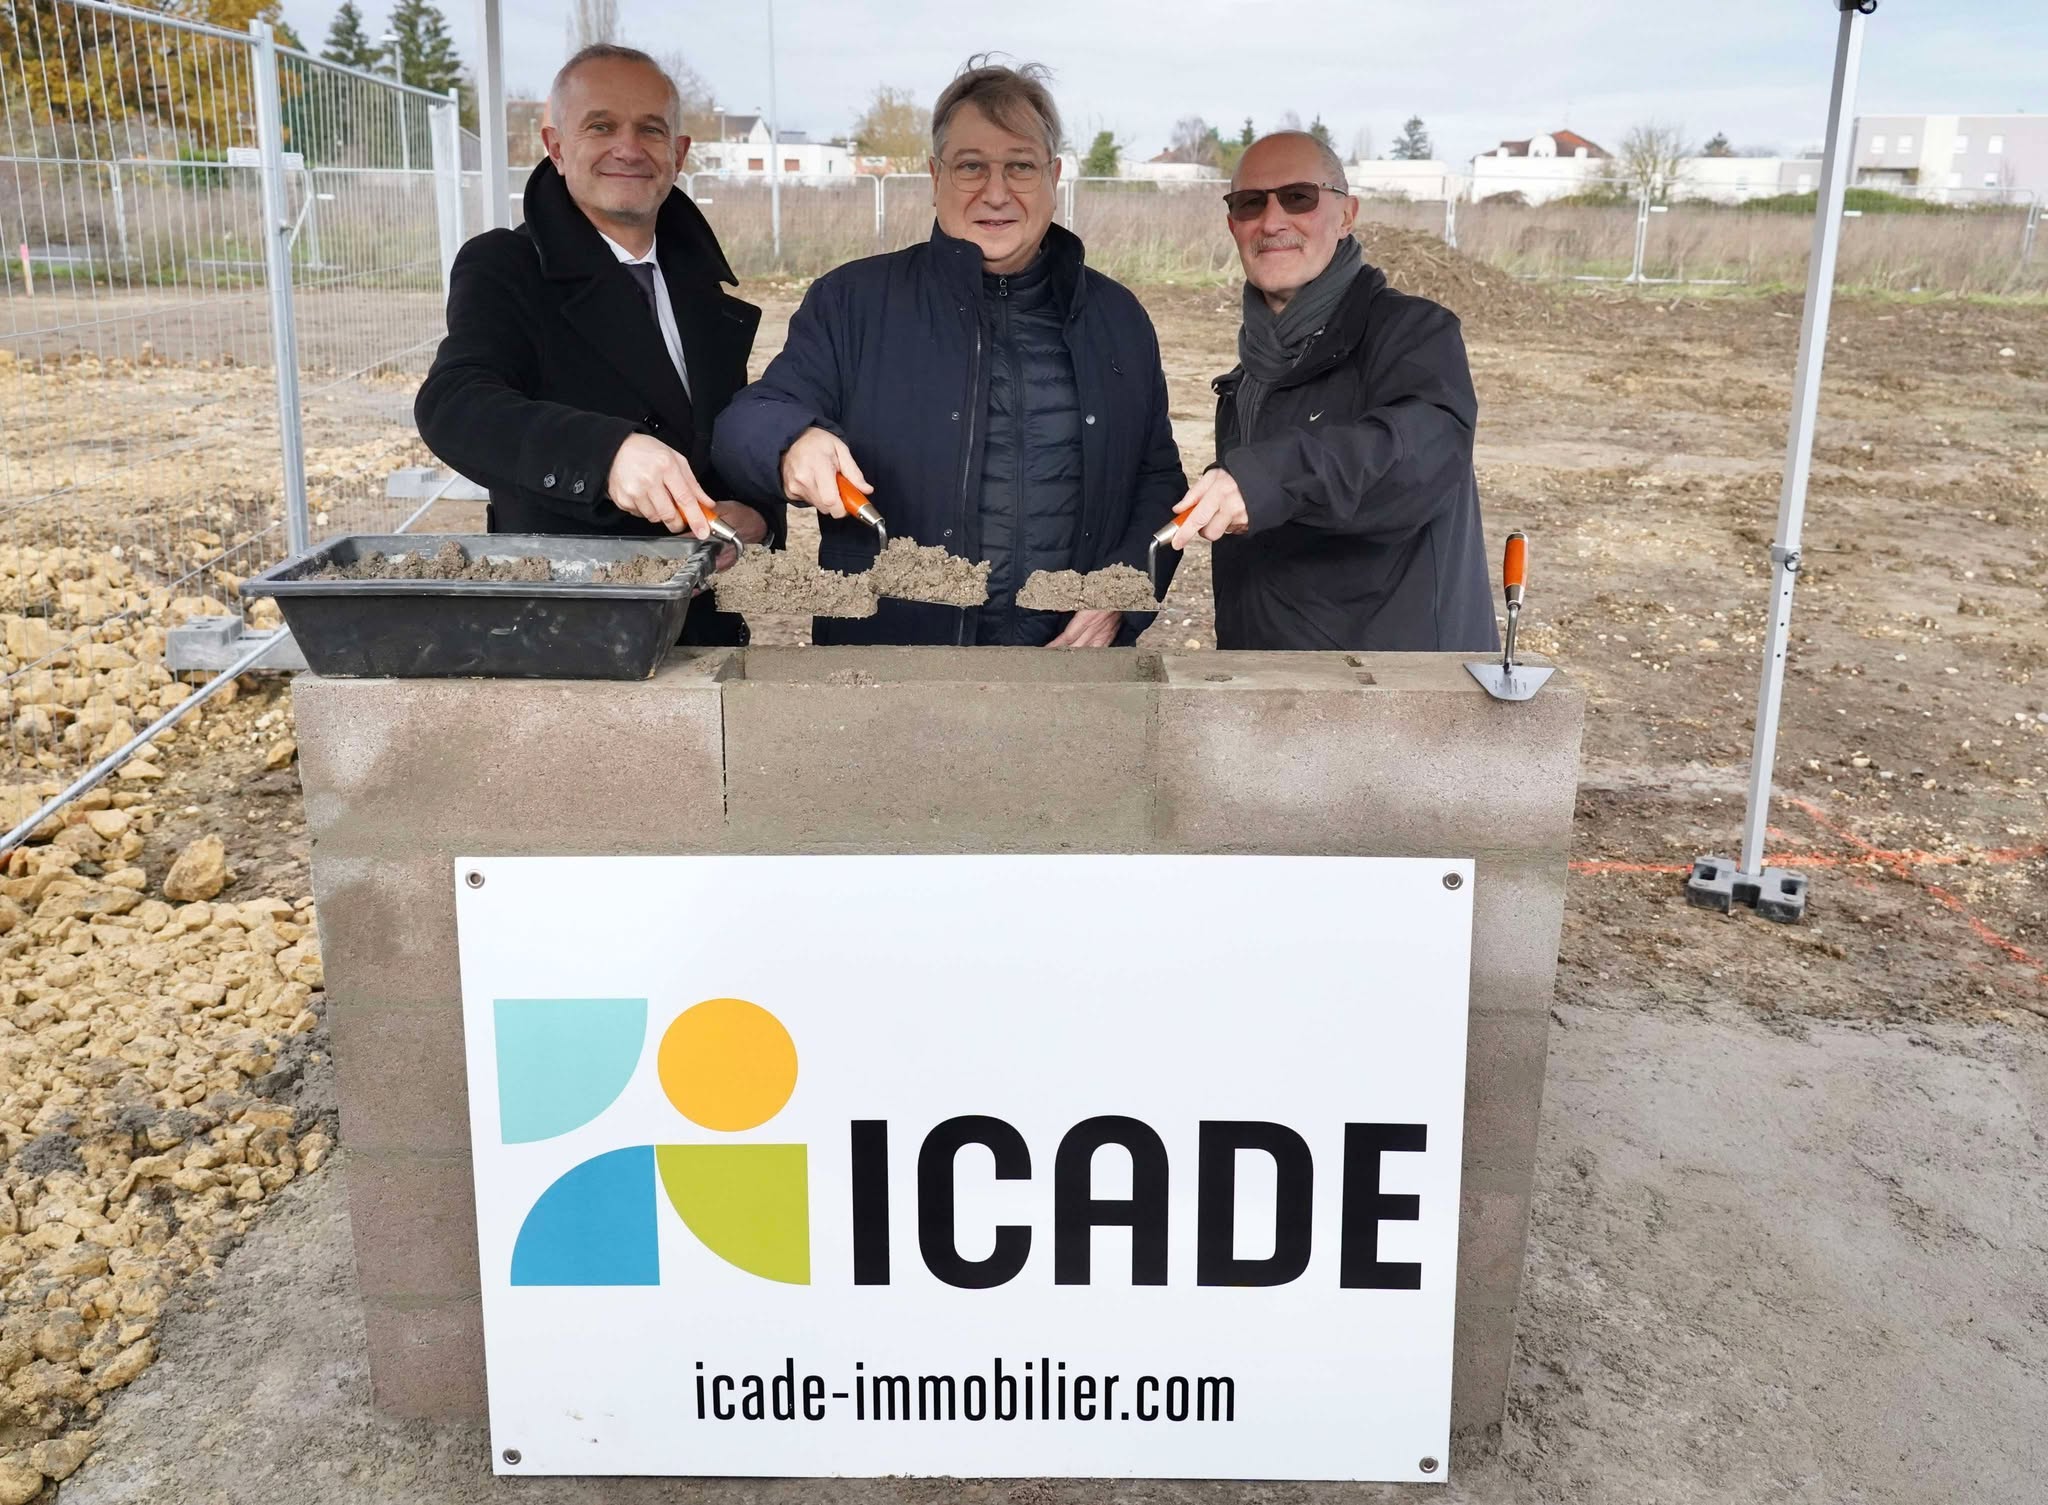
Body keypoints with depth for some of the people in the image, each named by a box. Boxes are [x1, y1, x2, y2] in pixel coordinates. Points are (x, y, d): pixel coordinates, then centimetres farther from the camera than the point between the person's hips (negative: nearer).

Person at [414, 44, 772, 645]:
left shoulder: (703, 283, 13)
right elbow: (451, 405, -22)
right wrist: (608, 451, -40)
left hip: (706, 624, 4)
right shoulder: (502, 269, -4)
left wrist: (756, 516, -8)